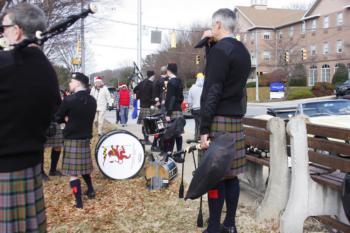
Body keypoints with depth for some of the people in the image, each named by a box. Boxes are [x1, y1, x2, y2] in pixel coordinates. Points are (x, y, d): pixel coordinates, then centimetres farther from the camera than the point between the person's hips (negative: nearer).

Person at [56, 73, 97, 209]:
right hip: (86, 137, 7)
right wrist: (71, 119, 8)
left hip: (72, 139, -6)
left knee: (73, 172, 0)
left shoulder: (69, 100, -16)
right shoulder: (92, 100, 4)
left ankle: (79, 202, 0)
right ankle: (90, 190, 33)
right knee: (83, 167, 25)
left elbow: (58, 118, -7)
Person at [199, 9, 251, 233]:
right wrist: (211, 43, 17)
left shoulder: (219, 50, -12)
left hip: (219, 121, -9)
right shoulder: (243, 51, 15)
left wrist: (204, 128, -17)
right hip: (236, 119, 9)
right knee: (231, 174, 11)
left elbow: (212, 92, -17)